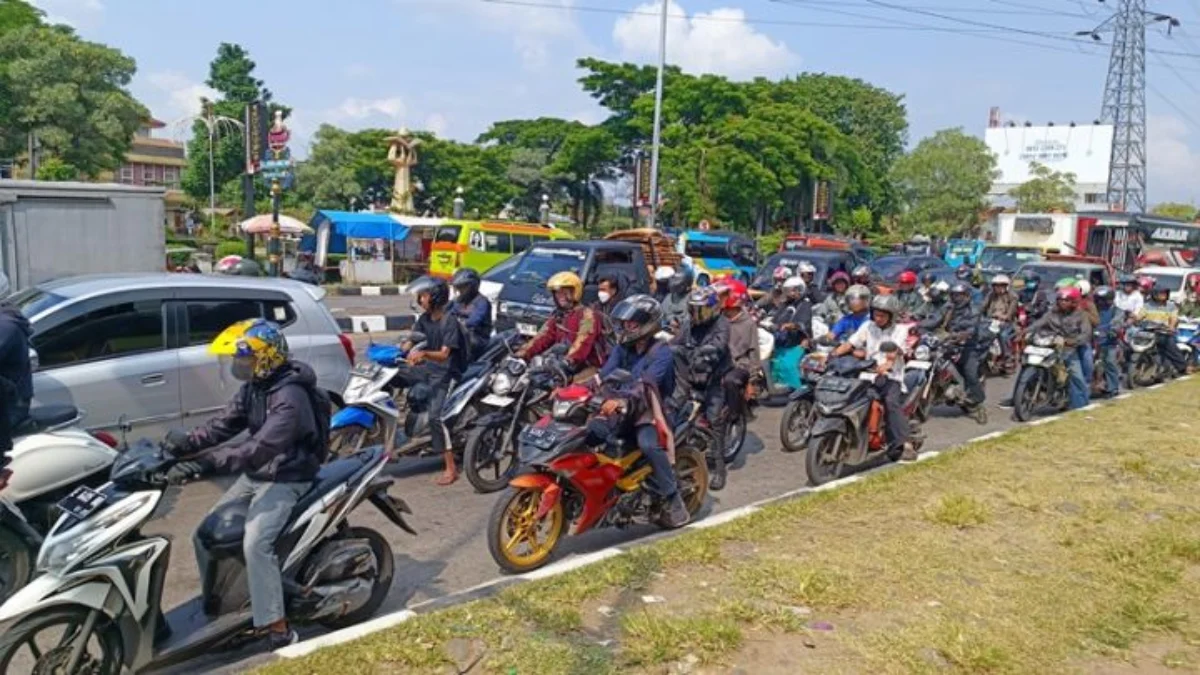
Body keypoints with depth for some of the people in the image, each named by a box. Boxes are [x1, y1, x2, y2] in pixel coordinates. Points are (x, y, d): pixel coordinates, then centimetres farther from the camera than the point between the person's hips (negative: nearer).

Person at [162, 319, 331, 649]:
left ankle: (279, 629, -19)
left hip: (286, 479, -10)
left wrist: (205, 463, -39)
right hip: (256, 475, 10)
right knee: (206, 534, 11)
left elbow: (260, 448, -35)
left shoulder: (290, 396, -26)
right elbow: (224, 424, 4)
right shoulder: (253, 387, 6)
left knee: (255, 544, -26)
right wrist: (187, 443, -14)